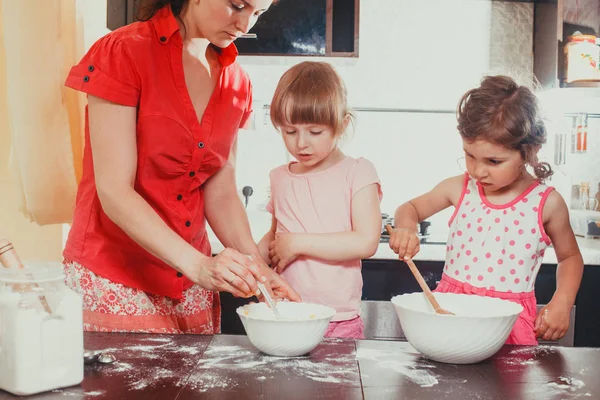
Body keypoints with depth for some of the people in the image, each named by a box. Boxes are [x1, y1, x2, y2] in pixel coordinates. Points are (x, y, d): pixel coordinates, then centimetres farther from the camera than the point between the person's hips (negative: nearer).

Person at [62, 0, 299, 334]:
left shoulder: (236, 82, 5)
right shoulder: (124, 53, -13)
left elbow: (220, 193, 7)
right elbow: (114, 192, -18)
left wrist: (256, 269, -8)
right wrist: (199, 265, -28)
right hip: (114, 277, -5)